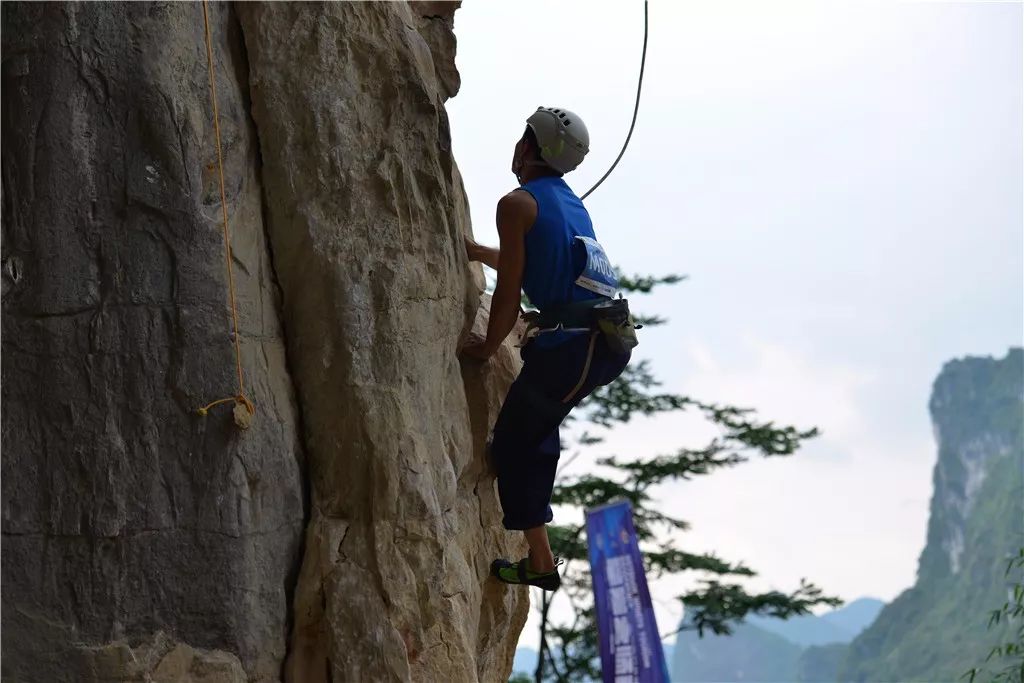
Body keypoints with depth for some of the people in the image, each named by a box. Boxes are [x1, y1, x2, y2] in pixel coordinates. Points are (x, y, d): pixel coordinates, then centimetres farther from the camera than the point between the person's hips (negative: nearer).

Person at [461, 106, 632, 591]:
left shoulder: (518, 204, -3)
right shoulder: (571, 202, 22)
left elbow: (509, 290, -4)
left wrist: (487, 347, 10)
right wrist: (475, 252, 48)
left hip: (571, 345, -9)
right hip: (611, 343, 9)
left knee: (512, 444, 5)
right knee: (539, 425, 28)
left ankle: (540, 563, 4)